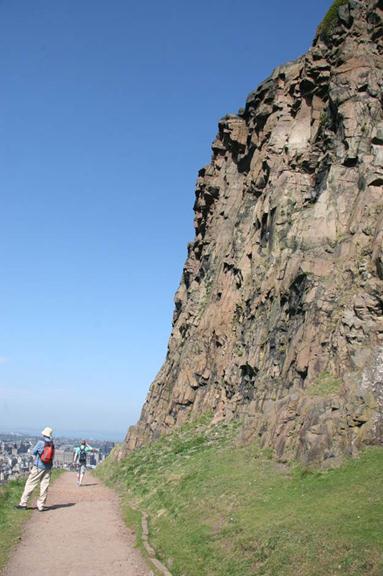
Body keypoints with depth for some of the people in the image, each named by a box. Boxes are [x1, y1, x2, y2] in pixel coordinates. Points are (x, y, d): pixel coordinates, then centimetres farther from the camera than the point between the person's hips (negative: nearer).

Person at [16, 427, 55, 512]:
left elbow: (33, 452, -1)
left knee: (30, 484, 5)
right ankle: (41, 505, 8)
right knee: (44, 486, 7)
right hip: (48, 468, 4)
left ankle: (23, 503, 9)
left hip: (38, 467, -4)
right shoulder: (52, 444, 2)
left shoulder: (41, 442, -11)